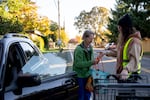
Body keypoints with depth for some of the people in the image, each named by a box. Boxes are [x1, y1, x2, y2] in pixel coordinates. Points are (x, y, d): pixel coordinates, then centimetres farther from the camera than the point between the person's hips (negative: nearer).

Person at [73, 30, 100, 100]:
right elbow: (78, 64, -24)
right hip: (80, 76, -7)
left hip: (87, 74, 7)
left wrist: (95, 61, -9)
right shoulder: (79, 49, -20)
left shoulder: (90, 47, 4)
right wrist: (92, 62, -29)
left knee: (88, 94, 16)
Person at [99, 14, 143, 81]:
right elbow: (118, 52, 22)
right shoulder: (125, 39, 12)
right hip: (122, 72, 10)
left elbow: (135, 60, -31)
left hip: (130, 74, -10)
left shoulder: (134, 41, -21)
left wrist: (126, 70, -48)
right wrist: (106, 53, 13)